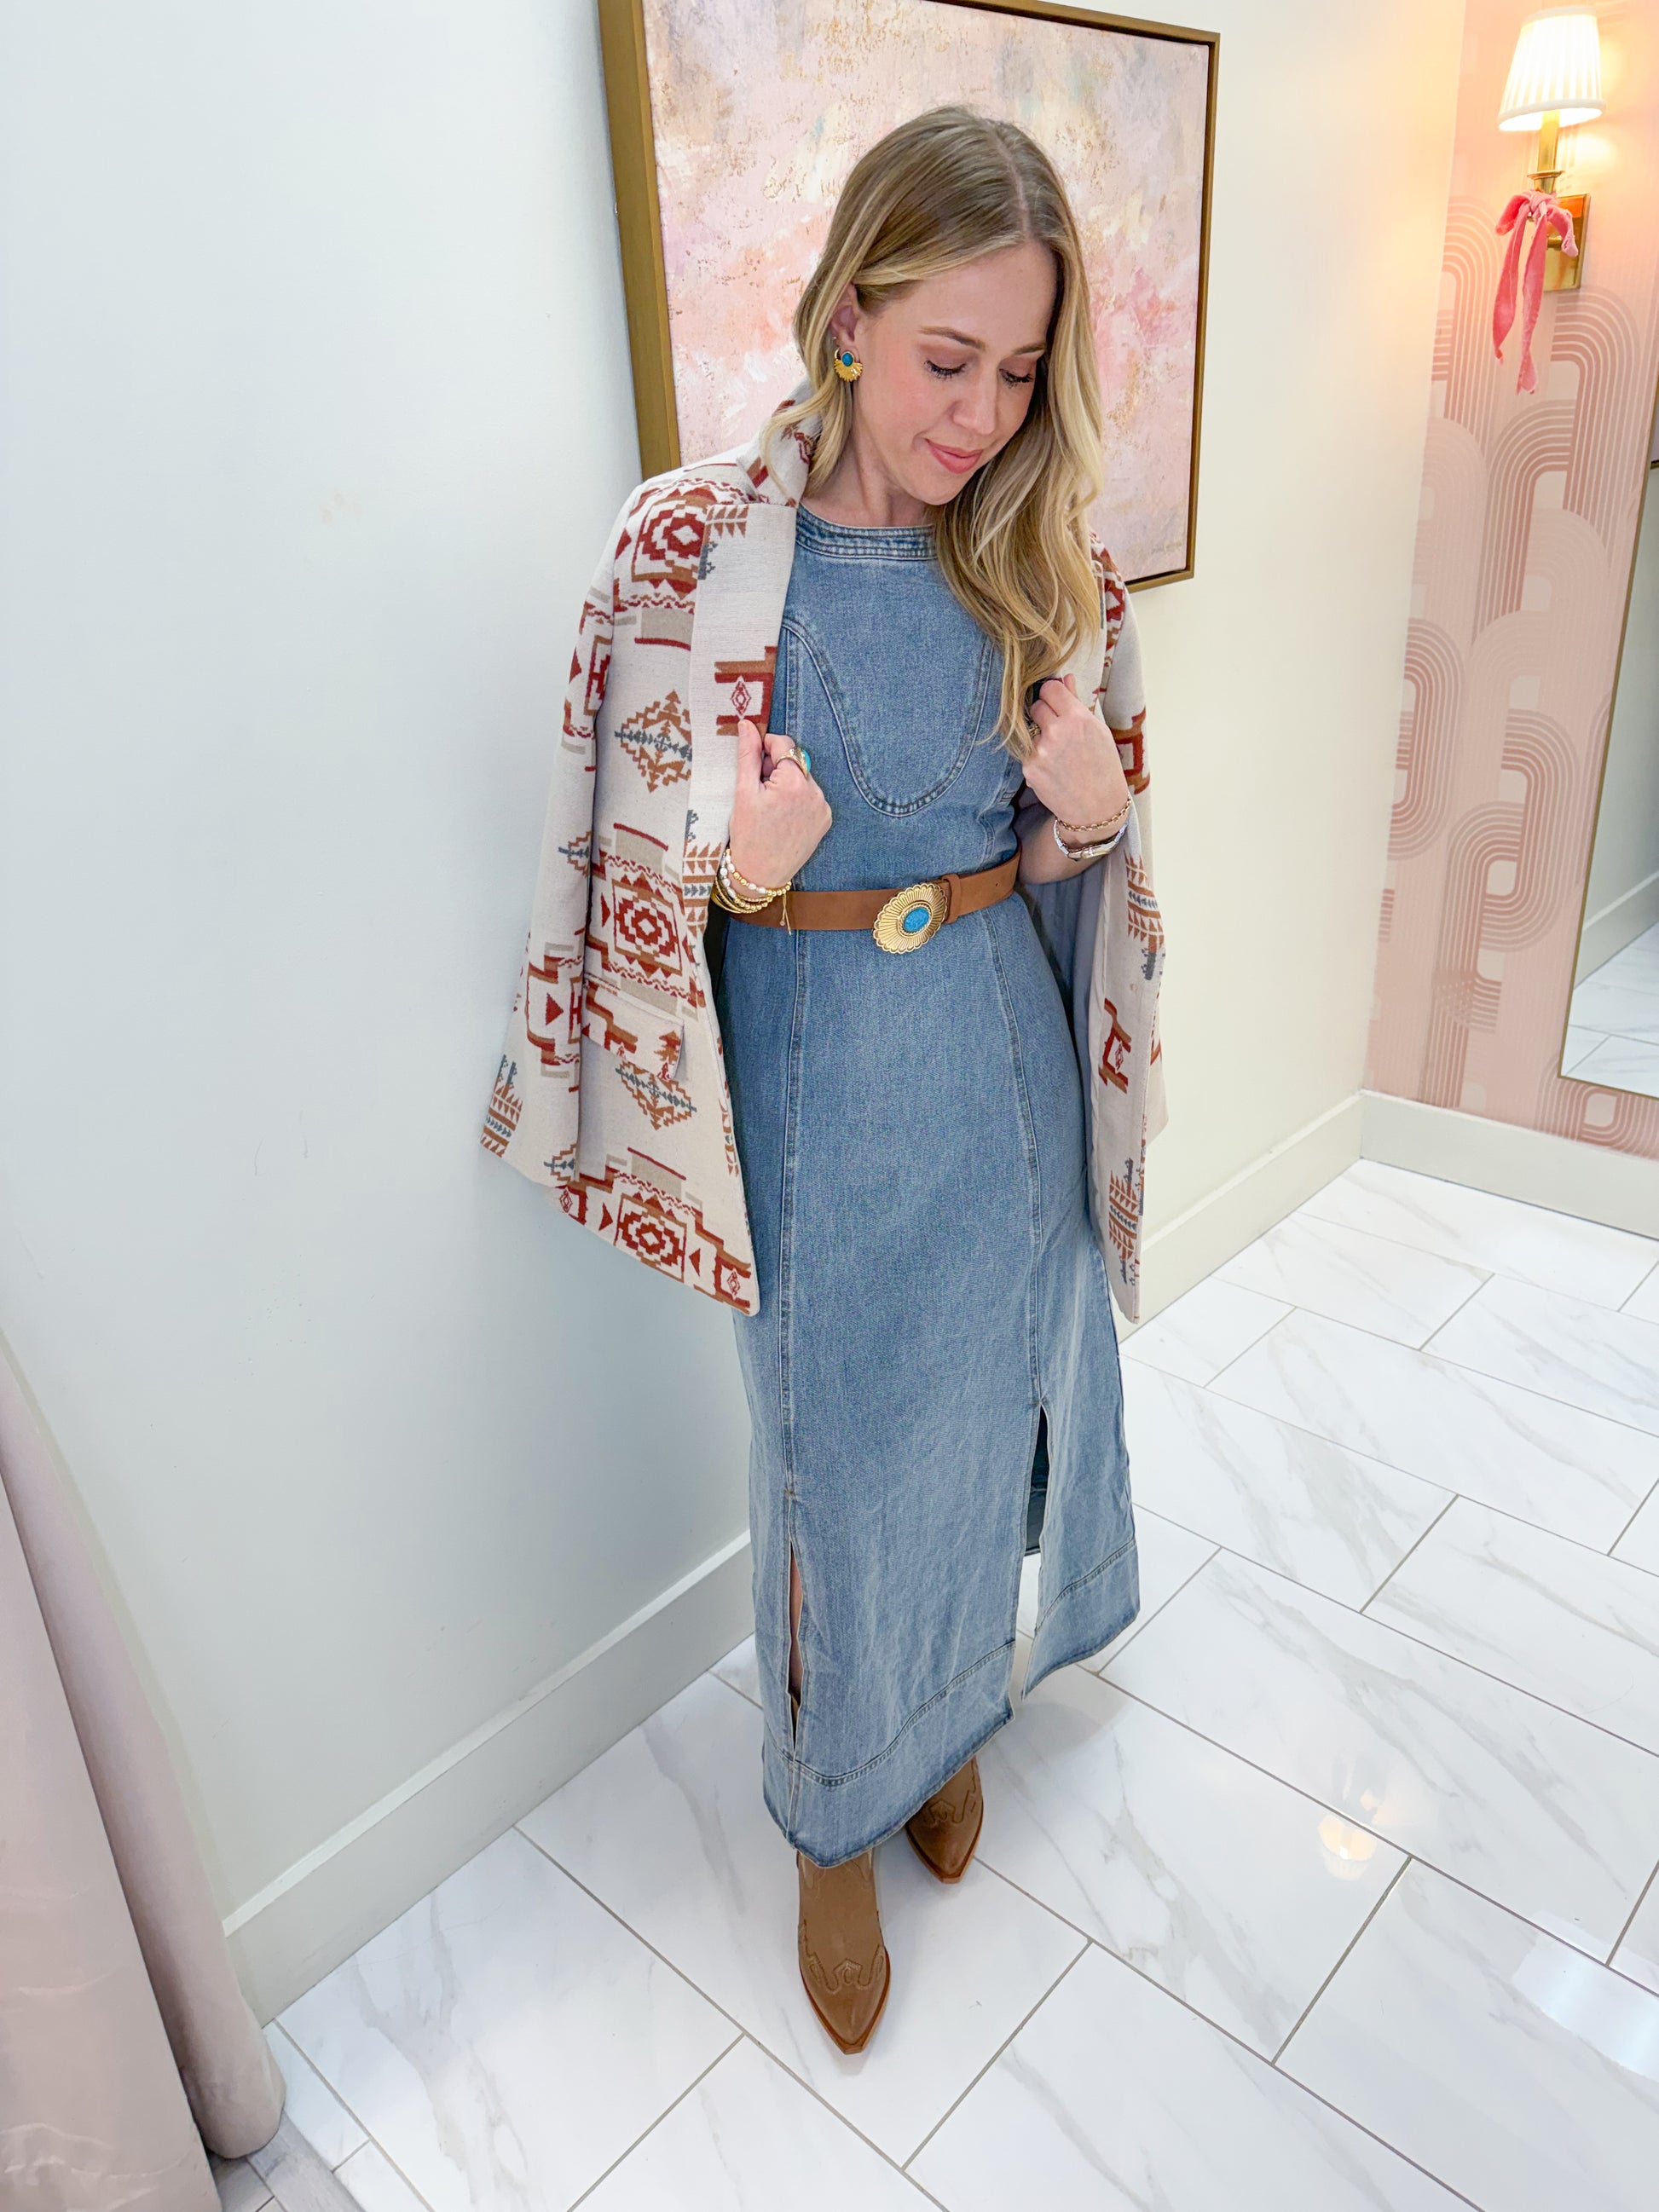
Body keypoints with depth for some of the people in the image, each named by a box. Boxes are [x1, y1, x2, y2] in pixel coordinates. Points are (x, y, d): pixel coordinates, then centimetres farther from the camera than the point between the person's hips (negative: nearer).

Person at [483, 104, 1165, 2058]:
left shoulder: (1045, 556, -2)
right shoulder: (688, 545, -12)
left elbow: (1088, 860, 8)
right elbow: (623, 858, -5)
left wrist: (1091, 817, -14)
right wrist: (738, 868, -25)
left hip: (1006, 1051, 4)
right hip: (816, 1071, -3)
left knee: (990, 1396, 19)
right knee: (837, 1443, 12)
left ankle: (957, 1711, 51)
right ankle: (836, 1818, 40)